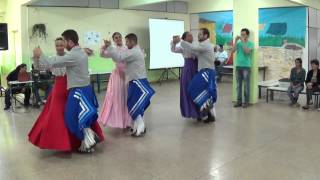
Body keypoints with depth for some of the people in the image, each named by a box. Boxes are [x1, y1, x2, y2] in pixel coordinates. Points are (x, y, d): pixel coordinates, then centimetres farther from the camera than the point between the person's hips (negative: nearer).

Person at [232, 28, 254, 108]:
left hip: (246, 66, -4)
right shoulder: (238, 43, 10)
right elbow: (233, 51, -2)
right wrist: (236, 41, -6)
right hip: (238, 66, 4)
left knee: (246, 85, 0)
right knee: (238, 85, 6)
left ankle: (246, 102, 6)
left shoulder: (250, 43, -1)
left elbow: (247, 51, -18)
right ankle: (239, 101, 13)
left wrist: (243, 42, -15)